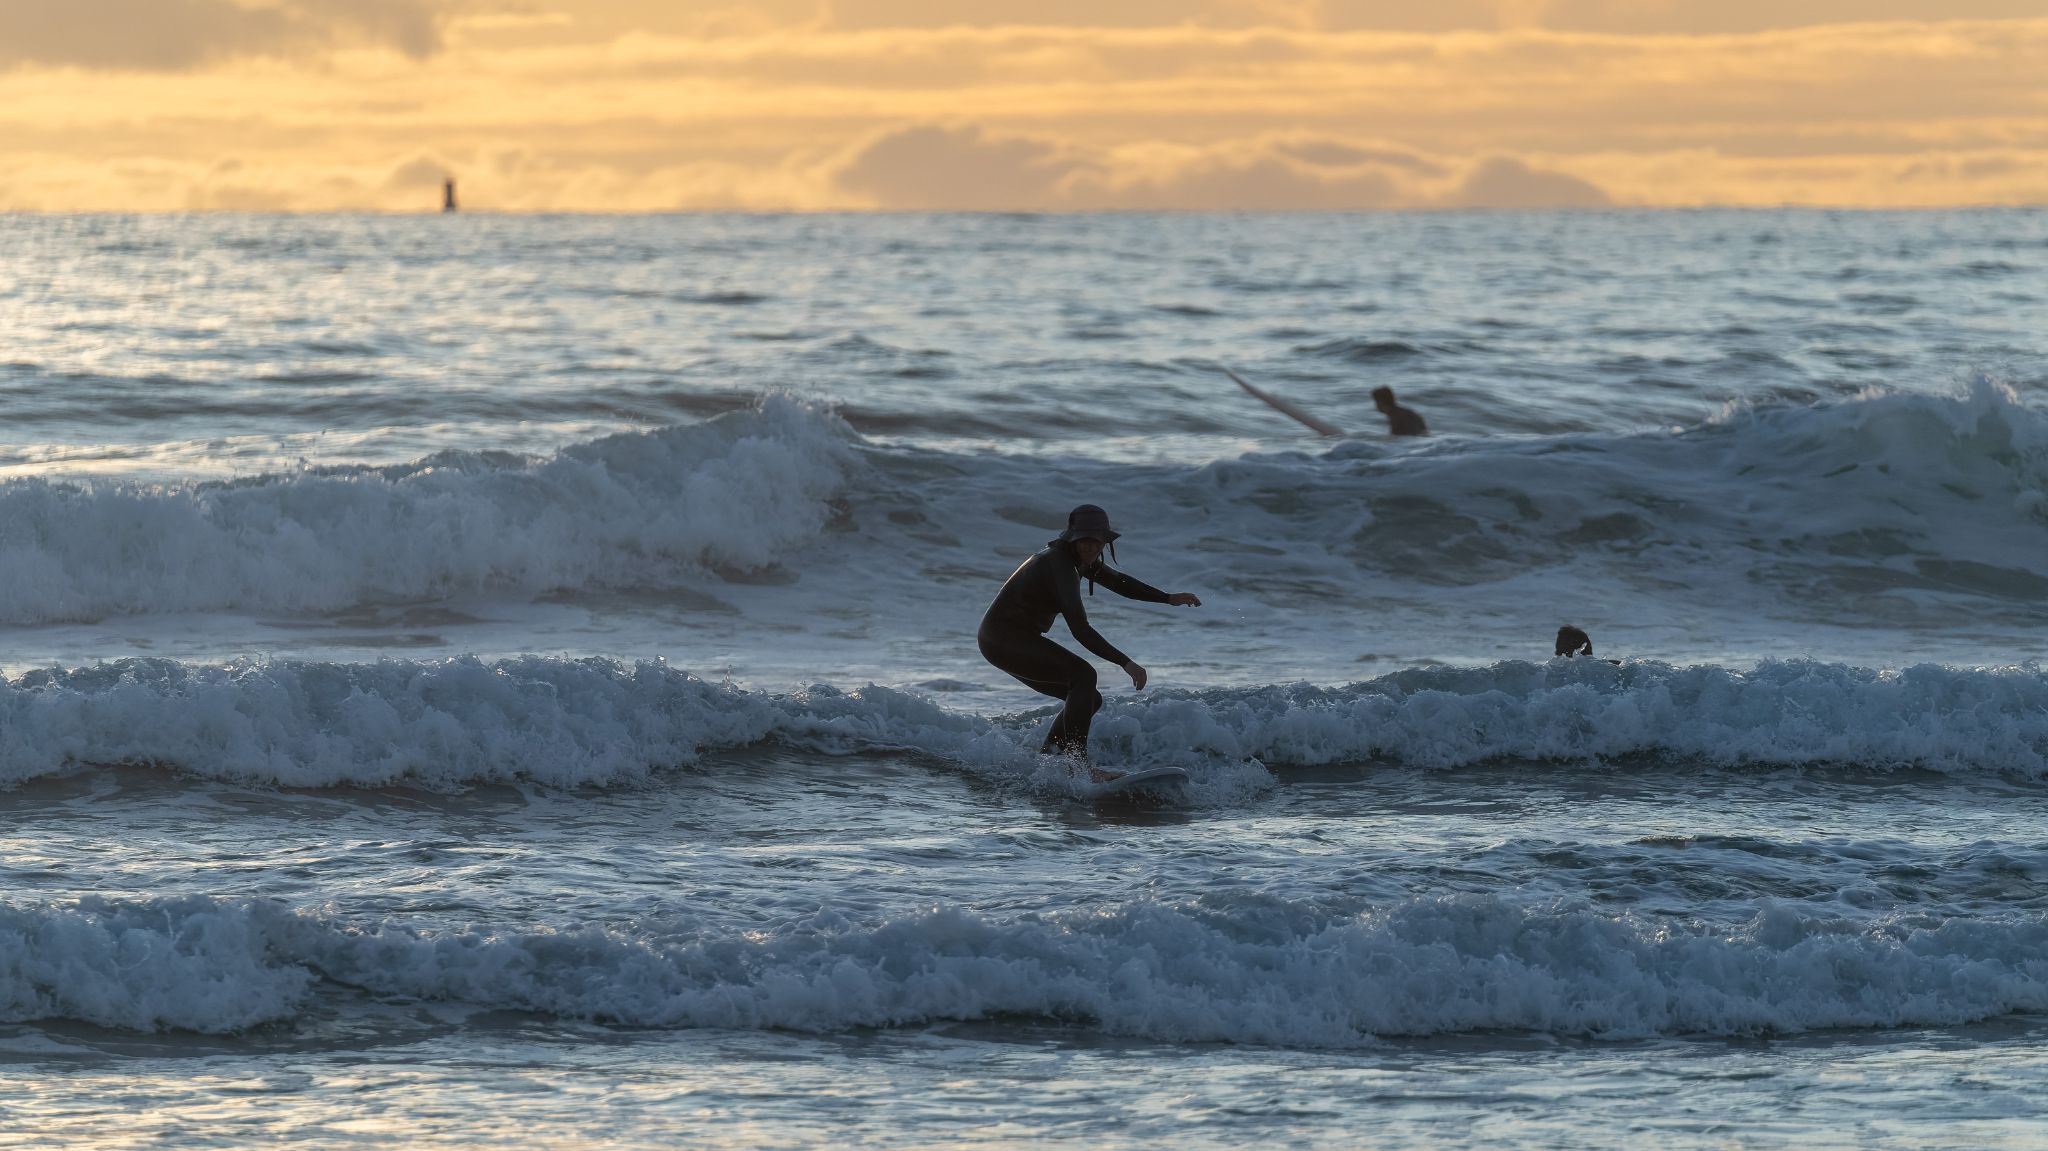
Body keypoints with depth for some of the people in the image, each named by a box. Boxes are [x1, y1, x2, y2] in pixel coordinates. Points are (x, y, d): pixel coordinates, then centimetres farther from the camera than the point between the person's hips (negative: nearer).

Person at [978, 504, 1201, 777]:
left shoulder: (1078, 558, 5)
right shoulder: (1060, 564, -24)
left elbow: (1119, 582, 21)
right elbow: (1080, 630, -29)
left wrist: (1169, 598, 13)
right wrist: (1126, 663, -30)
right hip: (1003, 638, -10)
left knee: (1089, 699, 10)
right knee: (1083, 676, -25)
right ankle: (1078, 765, -30)